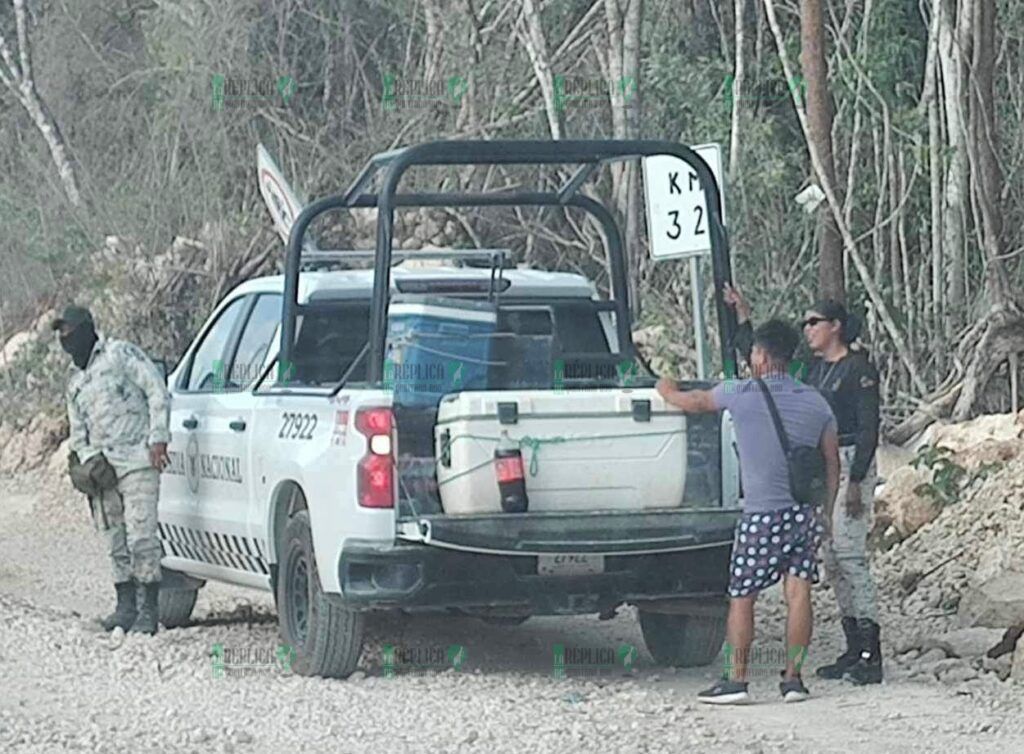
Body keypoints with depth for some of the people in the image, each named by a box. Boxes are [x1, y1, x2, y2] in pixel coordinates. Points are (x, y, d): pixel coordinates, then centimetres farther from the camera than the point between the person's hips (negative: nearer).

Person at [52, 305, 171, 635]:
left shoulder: (120, 354, 3)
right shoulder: (75, 385, 23)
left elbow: (157, 392, -3)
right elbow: (78, 433, 23)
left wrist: (158, 439, -11)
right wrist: (90, 459, 2)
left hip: (137, 462, -7)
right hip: (102, 469, 7)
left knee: (141, 536, -13)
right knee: (116, 543, 6)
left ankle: (150, 608, -11)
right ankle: (126, 607, 12)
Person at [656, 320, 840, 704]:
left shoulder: (741, 394, -6)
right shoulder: (816, 403, 7)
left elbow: (692, 403, 11)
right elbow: (832, 465, 9)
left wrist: (666, 389, 32)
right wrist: (825, 514, 17)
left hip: (762, 515, -4)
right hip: (805, 512, 4)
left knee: (741, 597, 4)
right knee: (798, 592, 4)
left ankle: (736, 680, 4)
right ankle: (793, 678, 2)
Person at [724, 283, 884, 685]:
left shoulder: (859, 368, -7)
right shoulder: (811, 368, 14)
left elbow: (869, 427, -11)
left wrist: (856, 482, -17)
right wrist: (742, 317, 15)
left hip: (850, 464, -8)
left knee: (850, 554, -13)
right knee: (831, 560, 7)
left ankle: (870, 655, -15)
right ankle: (854, 650, 12)